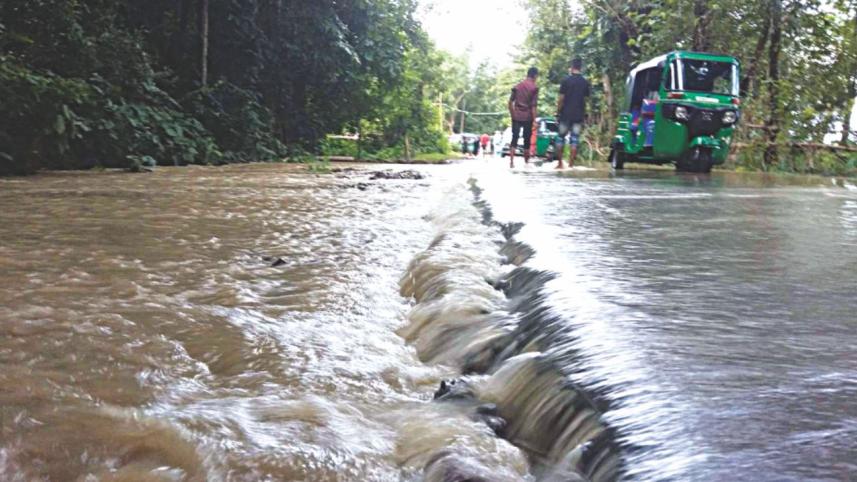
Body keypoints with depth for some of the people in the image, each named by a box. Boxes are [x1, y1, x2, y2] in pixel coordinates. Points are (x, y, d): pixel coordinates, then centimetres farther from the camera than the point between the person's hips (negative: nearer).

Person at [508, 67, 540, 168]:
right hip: (527, 117, -3)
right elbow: (533, 106, -10)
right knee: (527, 139, 8)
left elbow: (510, 102, 6)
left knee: (514, 138, 3)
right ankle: (526, 161, 17)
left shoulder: (517, 86, 8)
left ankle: (511, 161, -7)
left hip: (516, 116, 3)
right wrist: (534, 120, -7)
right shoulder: (534, 88, -5)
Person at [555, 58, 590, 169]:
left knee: (561, 137, 8)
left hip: (565, 114, -2)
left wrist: (558, 112, 2)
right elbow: (585, 100, 7)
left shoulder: (566, 81, -6)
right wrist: (584, 114, 15)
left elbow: (561, 99, -7)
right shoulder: (585, 83, 4)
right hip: (579, 115, 2)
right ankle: (571, 164, -1)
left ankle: (560, 163, 5)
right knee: (574, 139, 3)